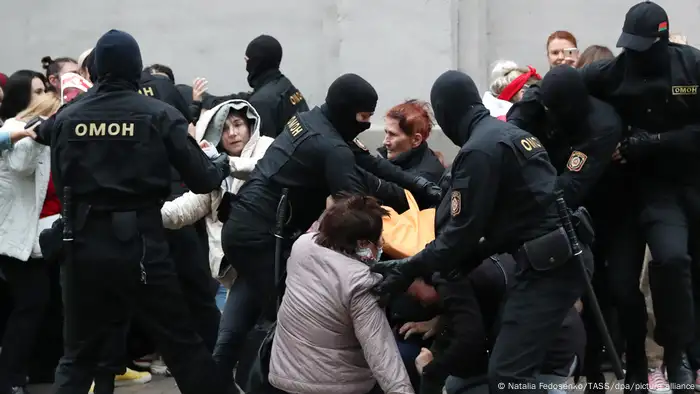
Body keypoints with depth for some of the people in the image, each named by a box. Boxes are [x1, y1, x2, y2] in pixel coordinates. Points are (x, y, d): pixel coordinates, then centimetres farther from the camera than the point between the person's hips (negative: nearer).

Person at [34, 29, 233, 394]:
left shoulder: (67, 116, 2)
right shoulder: (159, 115, -5)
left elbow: (61, 184, 11)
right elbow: (201, 180, -3)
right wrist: (223, 164, 18)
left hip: (83, 242, 3)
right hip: (139, 241, -2)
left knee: (78, 353, 12)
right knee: (183, 344, 8)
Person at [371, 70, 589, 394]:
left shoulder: (479, 149, -12)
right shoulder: (509, 133, 17)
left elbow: (462, 230, -12)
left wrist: (409, 269, -5)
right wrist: (465, 260, 16)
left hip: (547, 266, -10)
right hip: (564, 257, 10)